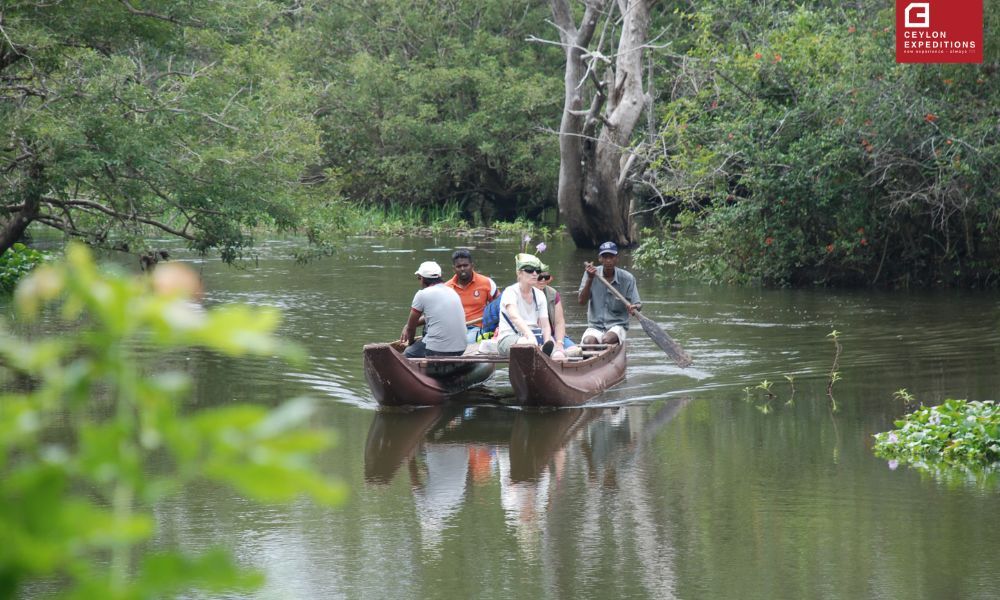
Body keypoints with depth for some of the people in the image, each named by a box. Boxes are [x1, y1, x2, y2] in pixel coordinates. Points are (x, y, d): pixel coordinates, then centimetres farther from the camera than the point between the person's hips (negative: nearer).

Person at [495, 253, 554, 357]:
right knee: (528, 343, -40)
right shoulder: (511, 292, -7)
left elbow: (545, 325, 3)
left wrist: (547, 343, -20)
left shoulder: (539, 295, 12)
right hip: (508, 338, -7)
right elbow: (514, 316, -27)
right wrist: (529, 335, -45)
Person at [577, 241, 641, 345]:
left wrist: (634, 307, -29)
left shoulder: (627, 278, -2)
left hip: (617, 325, -1)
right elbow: (582, 301, -7)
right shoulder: (590, 274, 1)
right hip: (595, 326, 1)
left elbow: (637, 304, -3)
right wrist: (590, 279, -20)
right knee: (588, 341, -31)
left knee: (607, 340, -33)